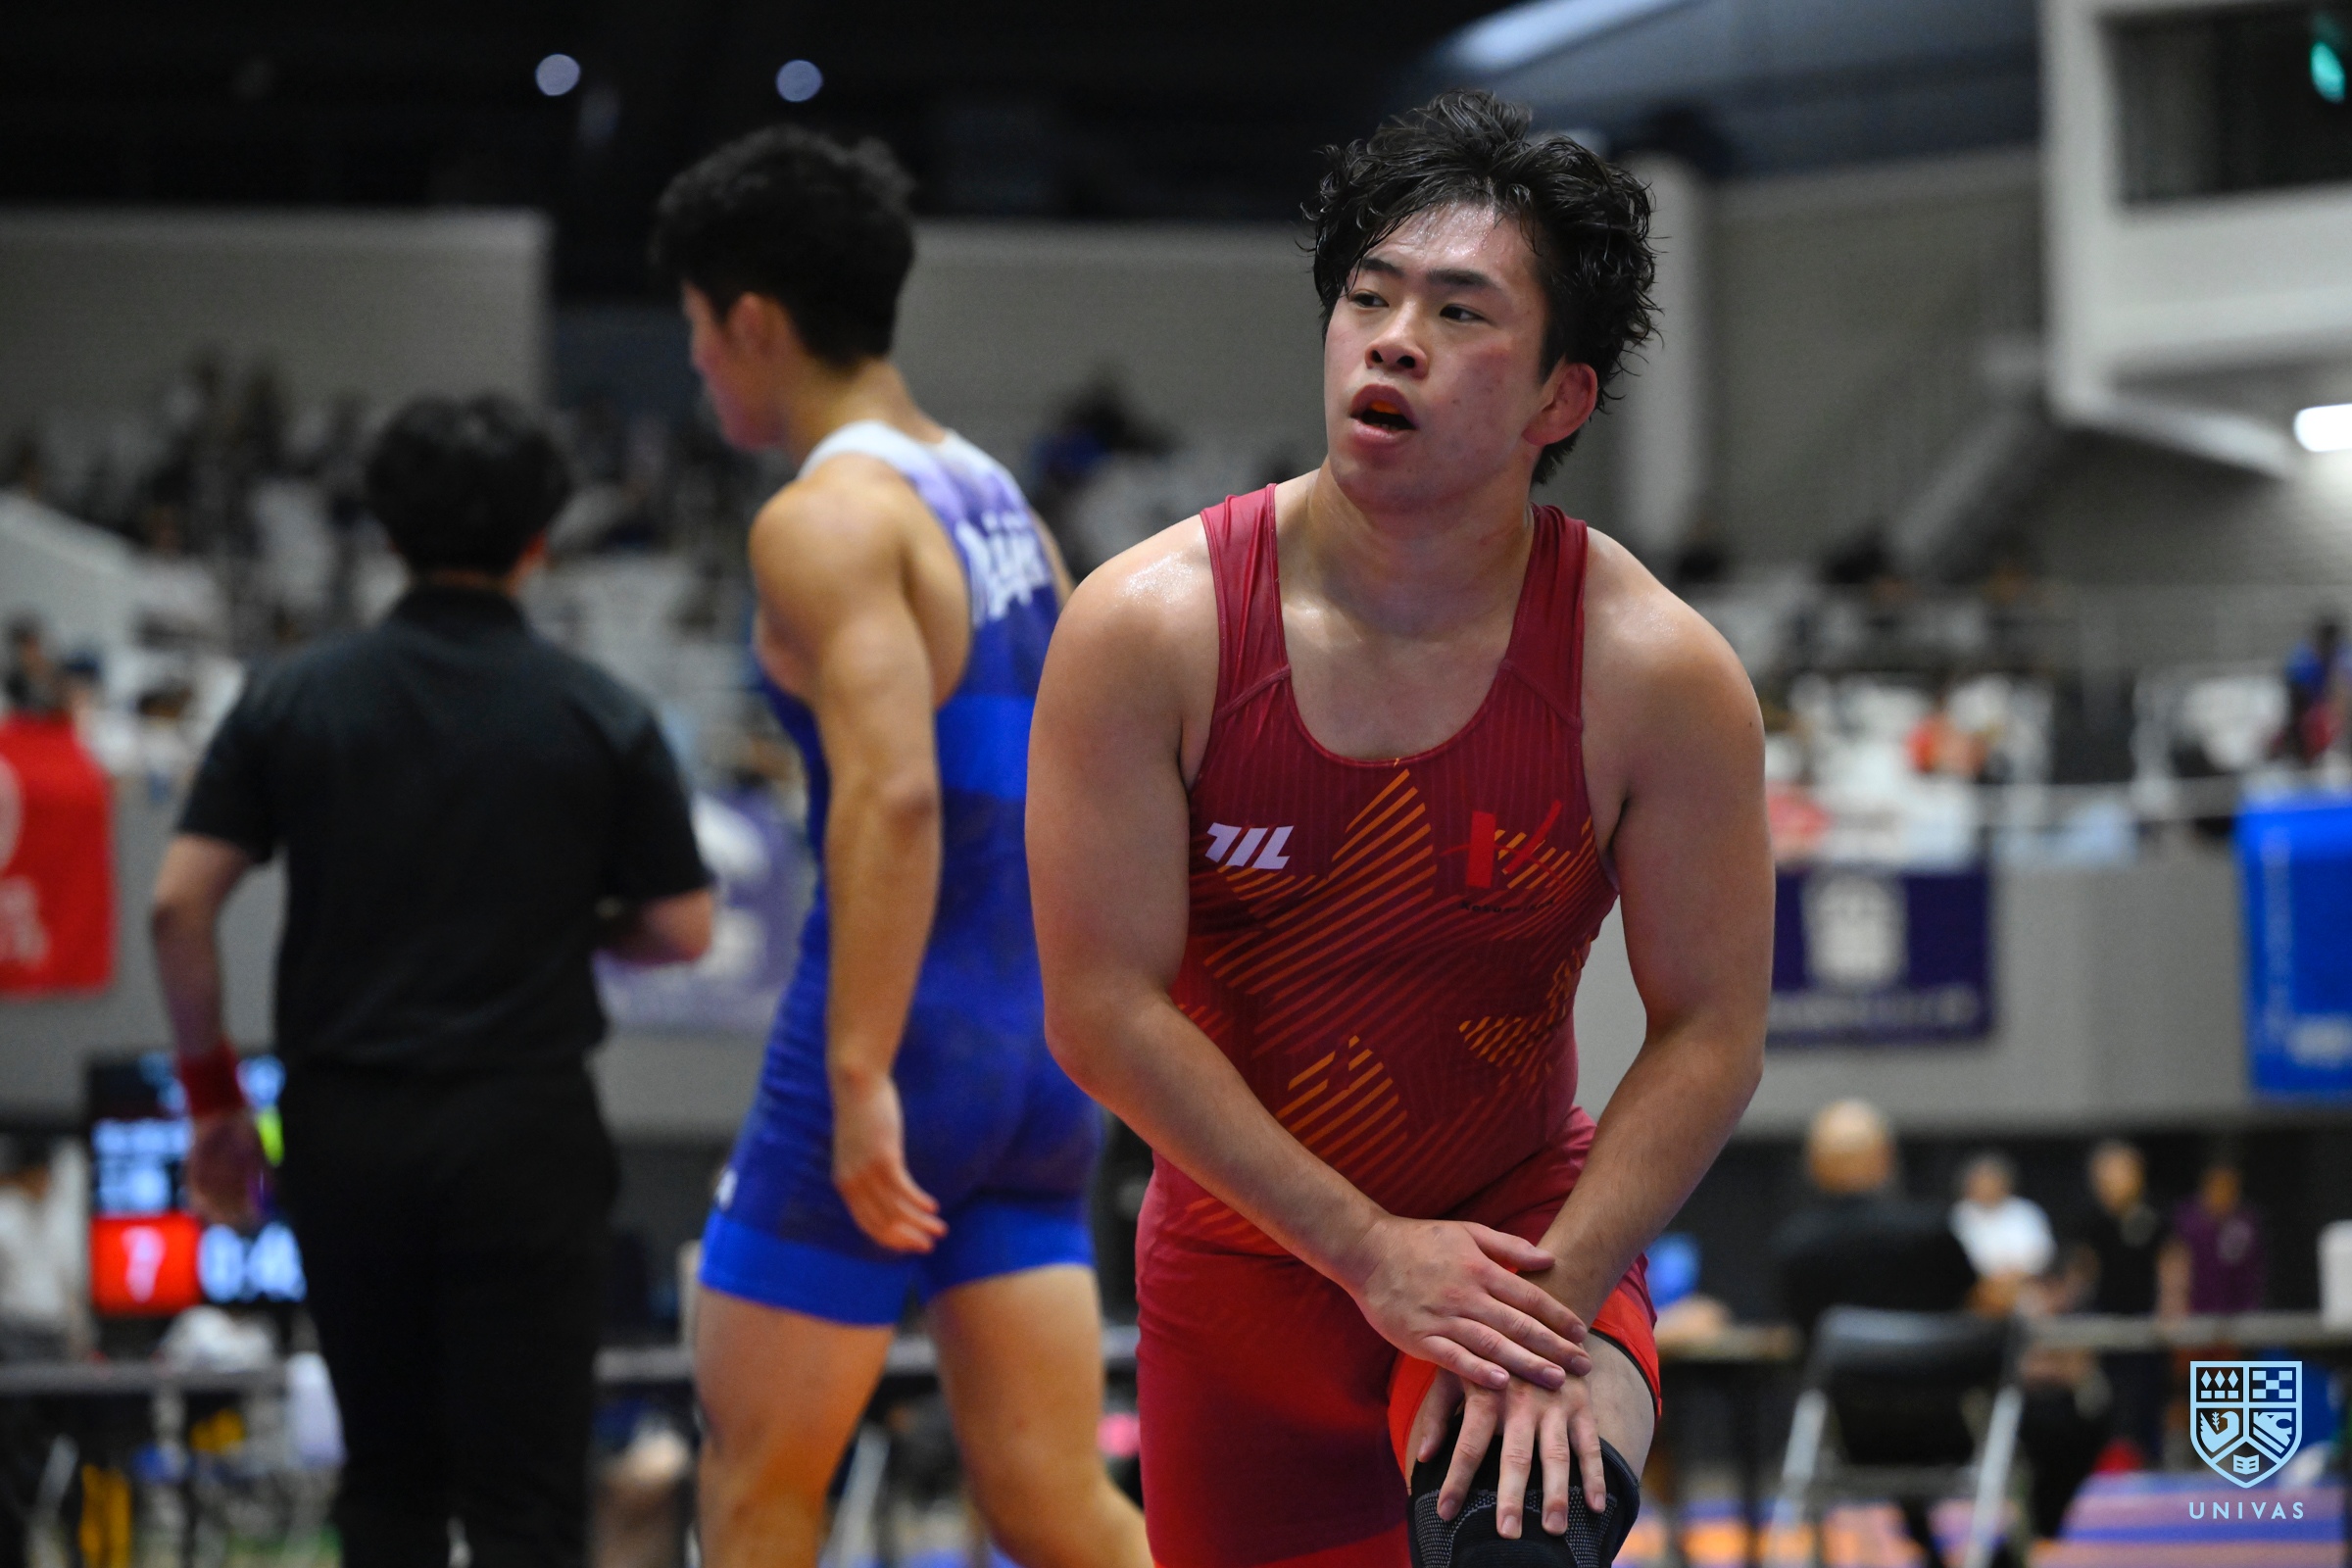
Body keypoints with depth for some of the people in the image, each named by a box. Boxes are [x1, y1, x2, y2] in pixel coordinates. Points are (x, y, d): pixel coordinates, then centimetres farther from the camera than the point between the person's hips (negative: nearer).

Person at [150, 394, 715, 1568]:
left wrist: (212, 1096, 7)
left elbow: (180, 904, -3)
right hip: (524, 1129, -2)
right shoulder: (600, 718, -2)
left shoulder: (292, 699, 2)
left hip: (343, 1129, 2)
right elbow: (680, 930, 1)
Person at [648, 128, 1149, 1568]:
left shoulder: (825, 520, -12)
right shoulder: (996, 497, 16)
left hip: (903, 1052, -8)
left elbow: (892, 790, -25)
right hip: (1043, 1051, 8)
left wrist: (860, 1076, -26)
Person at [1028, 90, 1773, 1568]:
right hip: (1246, 1241, 2)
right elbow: (1104, 1007, -15)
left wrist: (1555, 1293, -23)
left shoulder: (1658, 673, -14)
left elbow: (1713, 1034, -10)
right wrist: (1371, 1253, -20)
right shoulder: (1147, 627, -15)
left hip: (1531, 1227, -2)